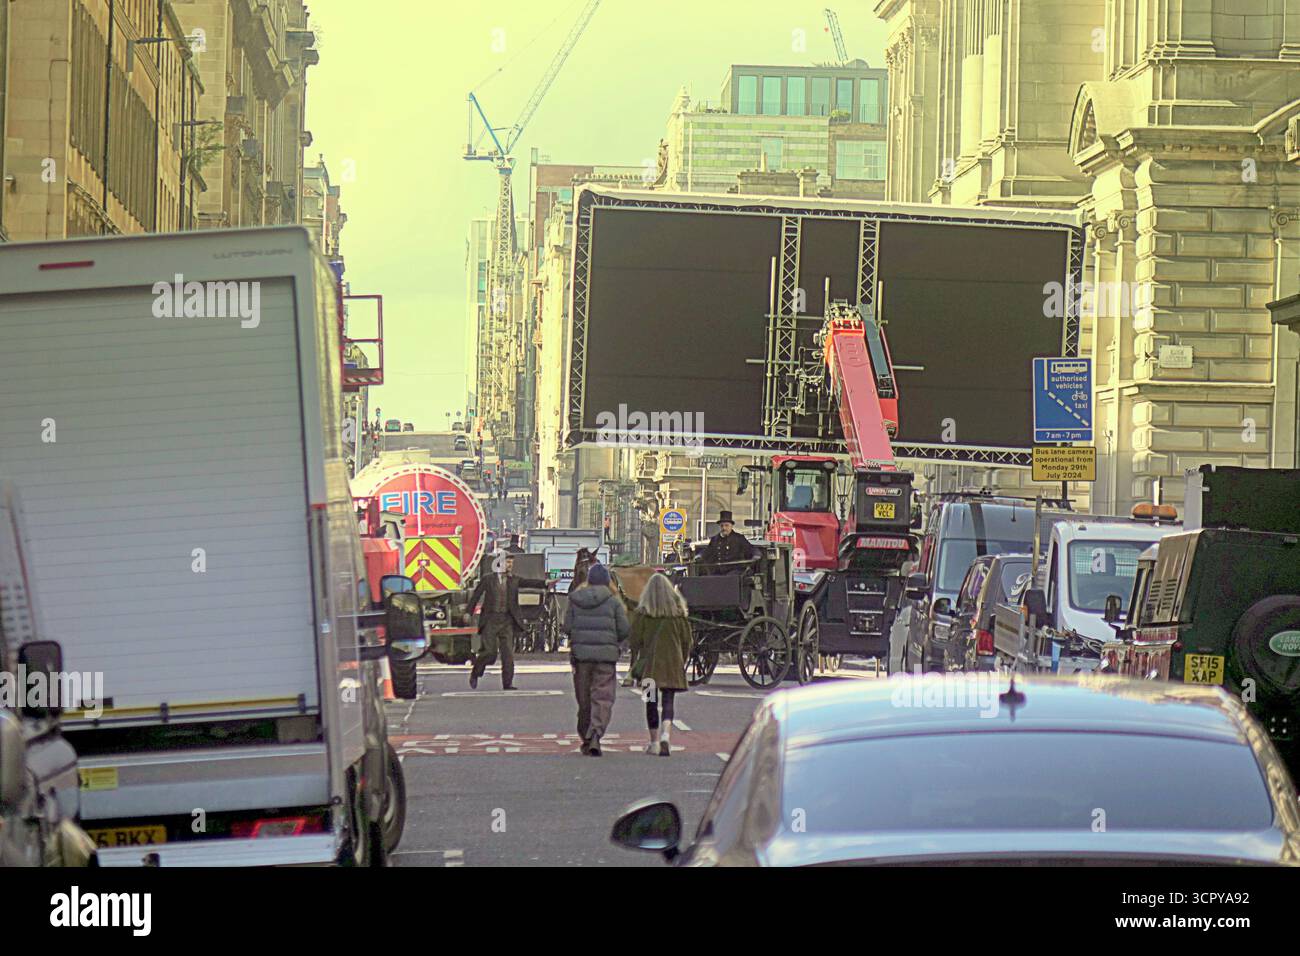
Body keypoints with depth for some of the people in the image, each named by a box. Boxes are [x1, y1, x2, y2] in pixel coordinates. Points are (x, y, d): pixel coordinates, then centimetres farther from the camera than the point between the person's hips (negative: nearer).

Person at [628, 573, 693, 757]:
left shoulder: (642, 613, -5)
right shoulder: (678, 612, 0)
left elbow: (635, 640, -4)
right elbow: (687, 639, 5)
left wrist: (638, 659, 8)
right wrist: (683, 660, 16)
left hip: (649, 662, -1)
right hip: (672, 663, 1)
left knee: (651, 702, 9)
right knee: (668, 701, 1)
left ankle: (654, 742, 14)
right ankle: (665, 735, -22)